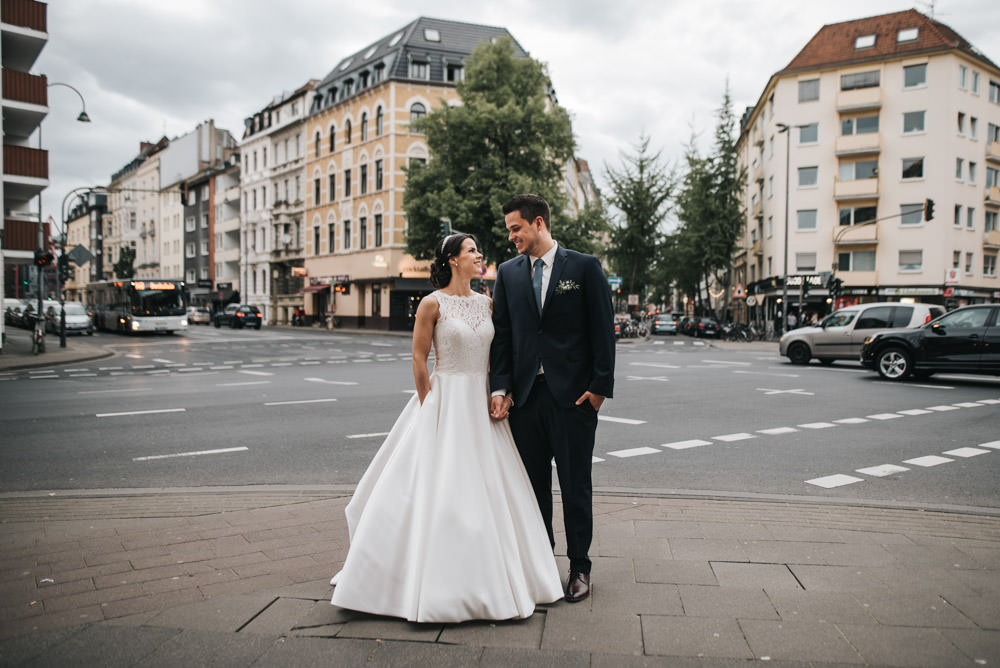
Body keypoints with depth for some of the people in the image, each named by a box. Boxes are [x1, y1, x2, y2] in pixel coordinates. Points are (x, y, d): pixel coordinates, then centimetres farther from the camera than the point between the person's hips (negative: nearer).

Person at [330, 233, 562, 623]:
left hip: (480, 404, 6)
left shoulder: (485, 302, 10)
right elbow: (419, 358, -7)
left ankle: (484, 577, 26)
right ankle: (435, 581, 11)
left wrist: (497, 394, 5)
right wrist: (429, 409, -9)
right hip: (445, 401, -6)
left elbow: (494, 352, 13)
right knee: (439, 488, -3)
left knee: (487, 486, 10)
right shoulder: (433, 303, -7)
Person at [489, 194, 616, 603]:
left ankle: (579, 568, 22)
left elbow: (603, 329, -2)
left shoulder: (584, 267, -1)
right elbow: (501, 335, 7)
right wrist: (501, 388, -3)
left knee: (575, 486, 7)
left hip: (573, 395, -3)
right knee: (533, 485, 11)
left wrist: (600, 385, -9)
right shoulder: (508, 273, 9)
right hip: (525, 395, 3)